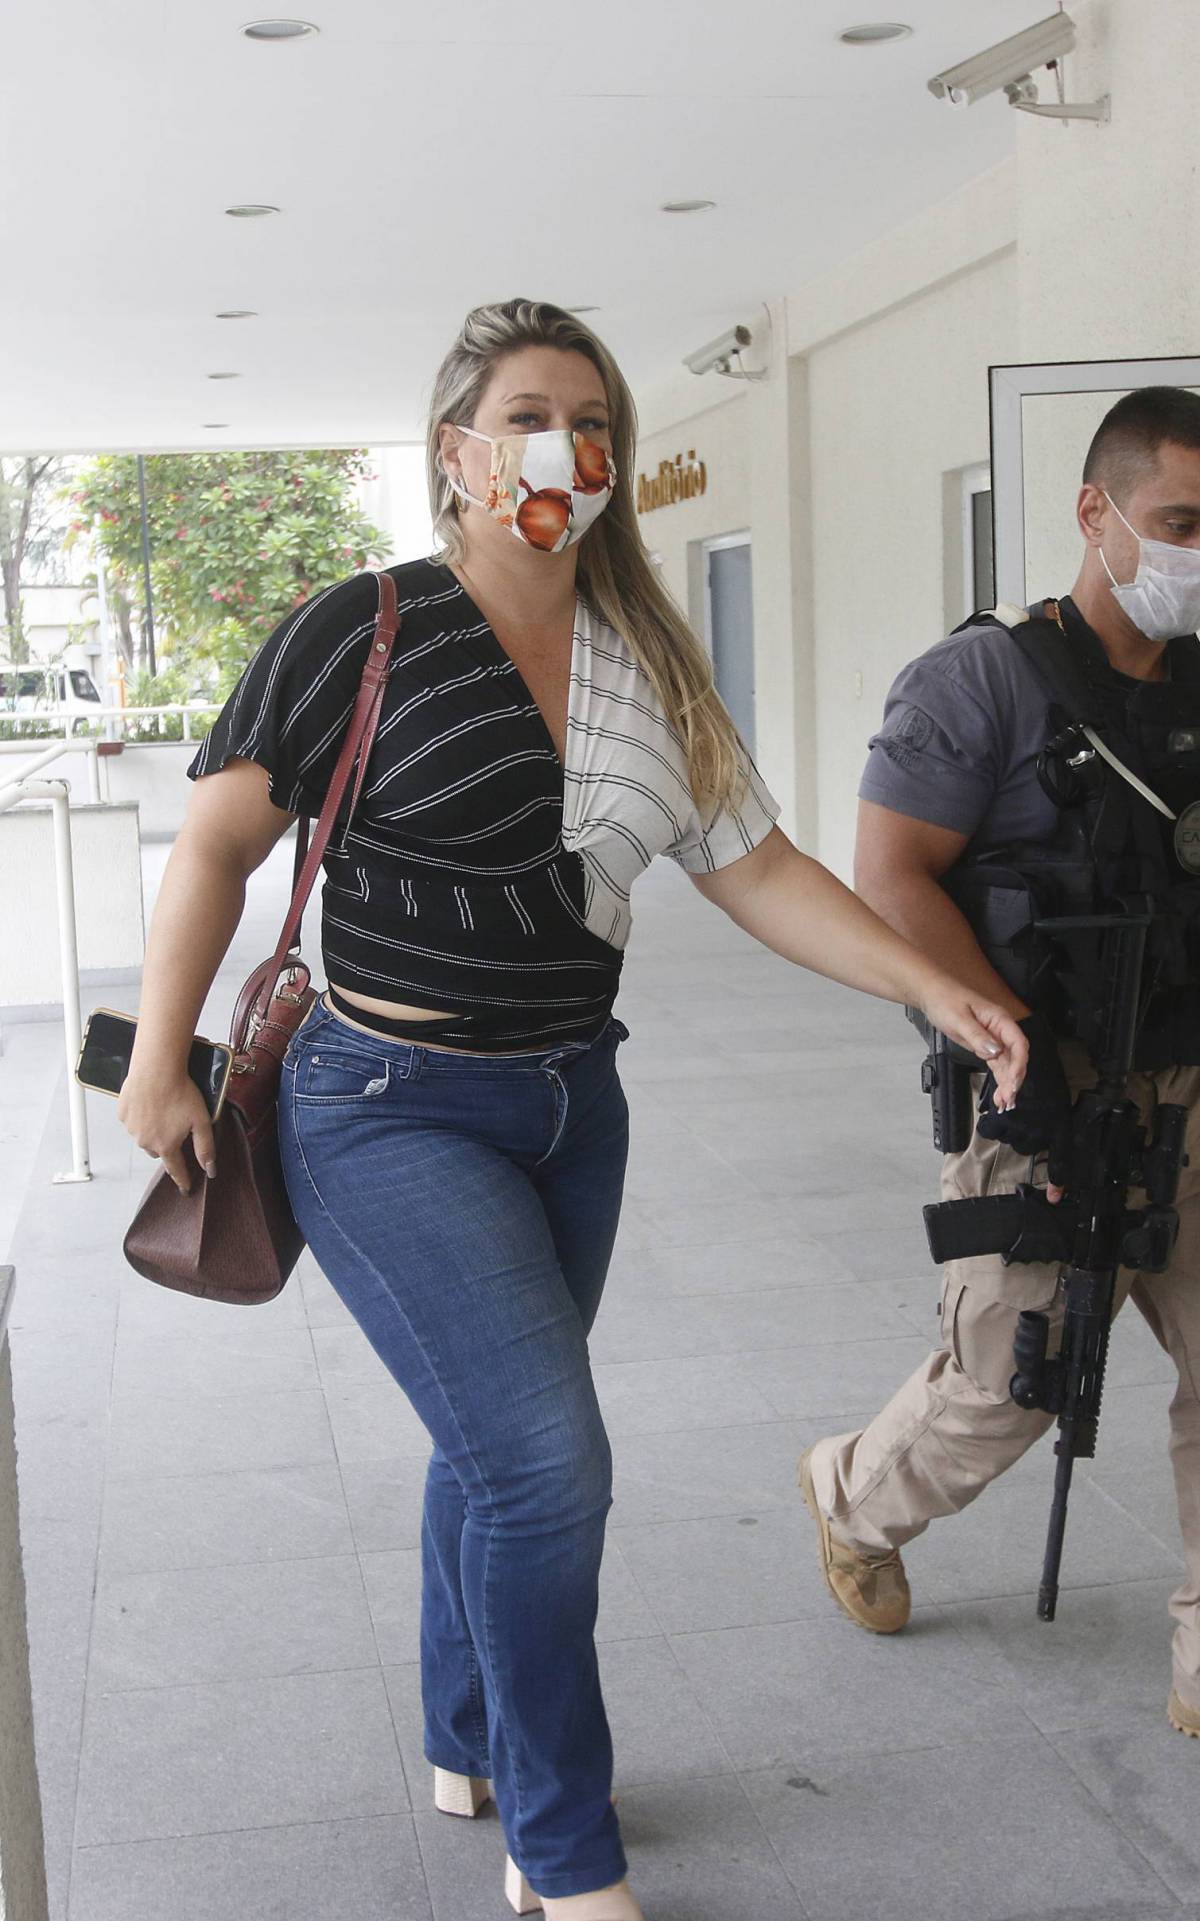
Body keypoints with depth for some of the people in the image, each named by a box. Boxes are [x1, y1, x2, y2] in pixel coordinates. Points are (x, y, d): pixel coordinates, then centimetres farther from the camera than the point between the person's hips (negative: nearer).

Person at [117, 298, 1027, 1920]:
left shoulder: (650, 669, 5)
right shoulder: (367, 632, -11)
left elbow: (757, 871, 5)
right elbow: (220, 841, -6)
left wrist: (940, 992, -3)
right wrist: (159, 1061, -8)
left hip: (571, 1103, 6)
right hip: (393, 1109, -6)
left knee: (501, 1447, 18)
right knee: (547, 1463, -12)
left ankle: (472, 1749, 40)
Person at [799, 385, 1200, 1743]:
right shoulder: (984, 678, -11)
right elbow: (887, 880, -17)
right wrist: (1026, 1043, -19)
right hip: (1046, 1096, -6)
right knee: (1001, 1387, 5)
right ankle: (854, 1501, 37)